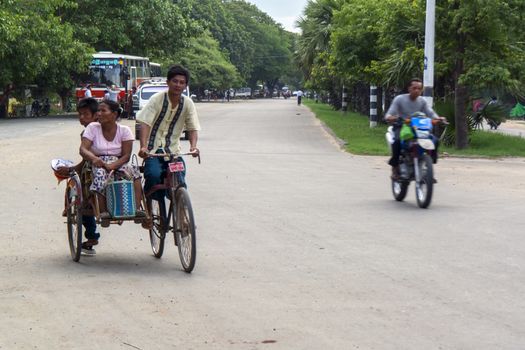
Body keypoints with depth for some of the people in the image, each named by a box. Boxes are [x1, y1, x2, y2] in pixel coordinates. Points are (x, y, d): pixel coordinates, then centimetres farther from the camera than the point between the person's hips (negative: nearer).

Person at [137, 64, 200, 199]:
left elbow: (193, 128, 0)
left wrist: (193, 146, -21)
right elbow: (145, 124, -14)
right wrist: (143, 146, -30)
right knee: (154, 175, -27)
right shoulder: (157, 99, -8)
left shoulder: (187, 103, 1)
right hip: (153, 149, -3)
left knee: (179, 183, -15)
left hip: (173, 150, 3)